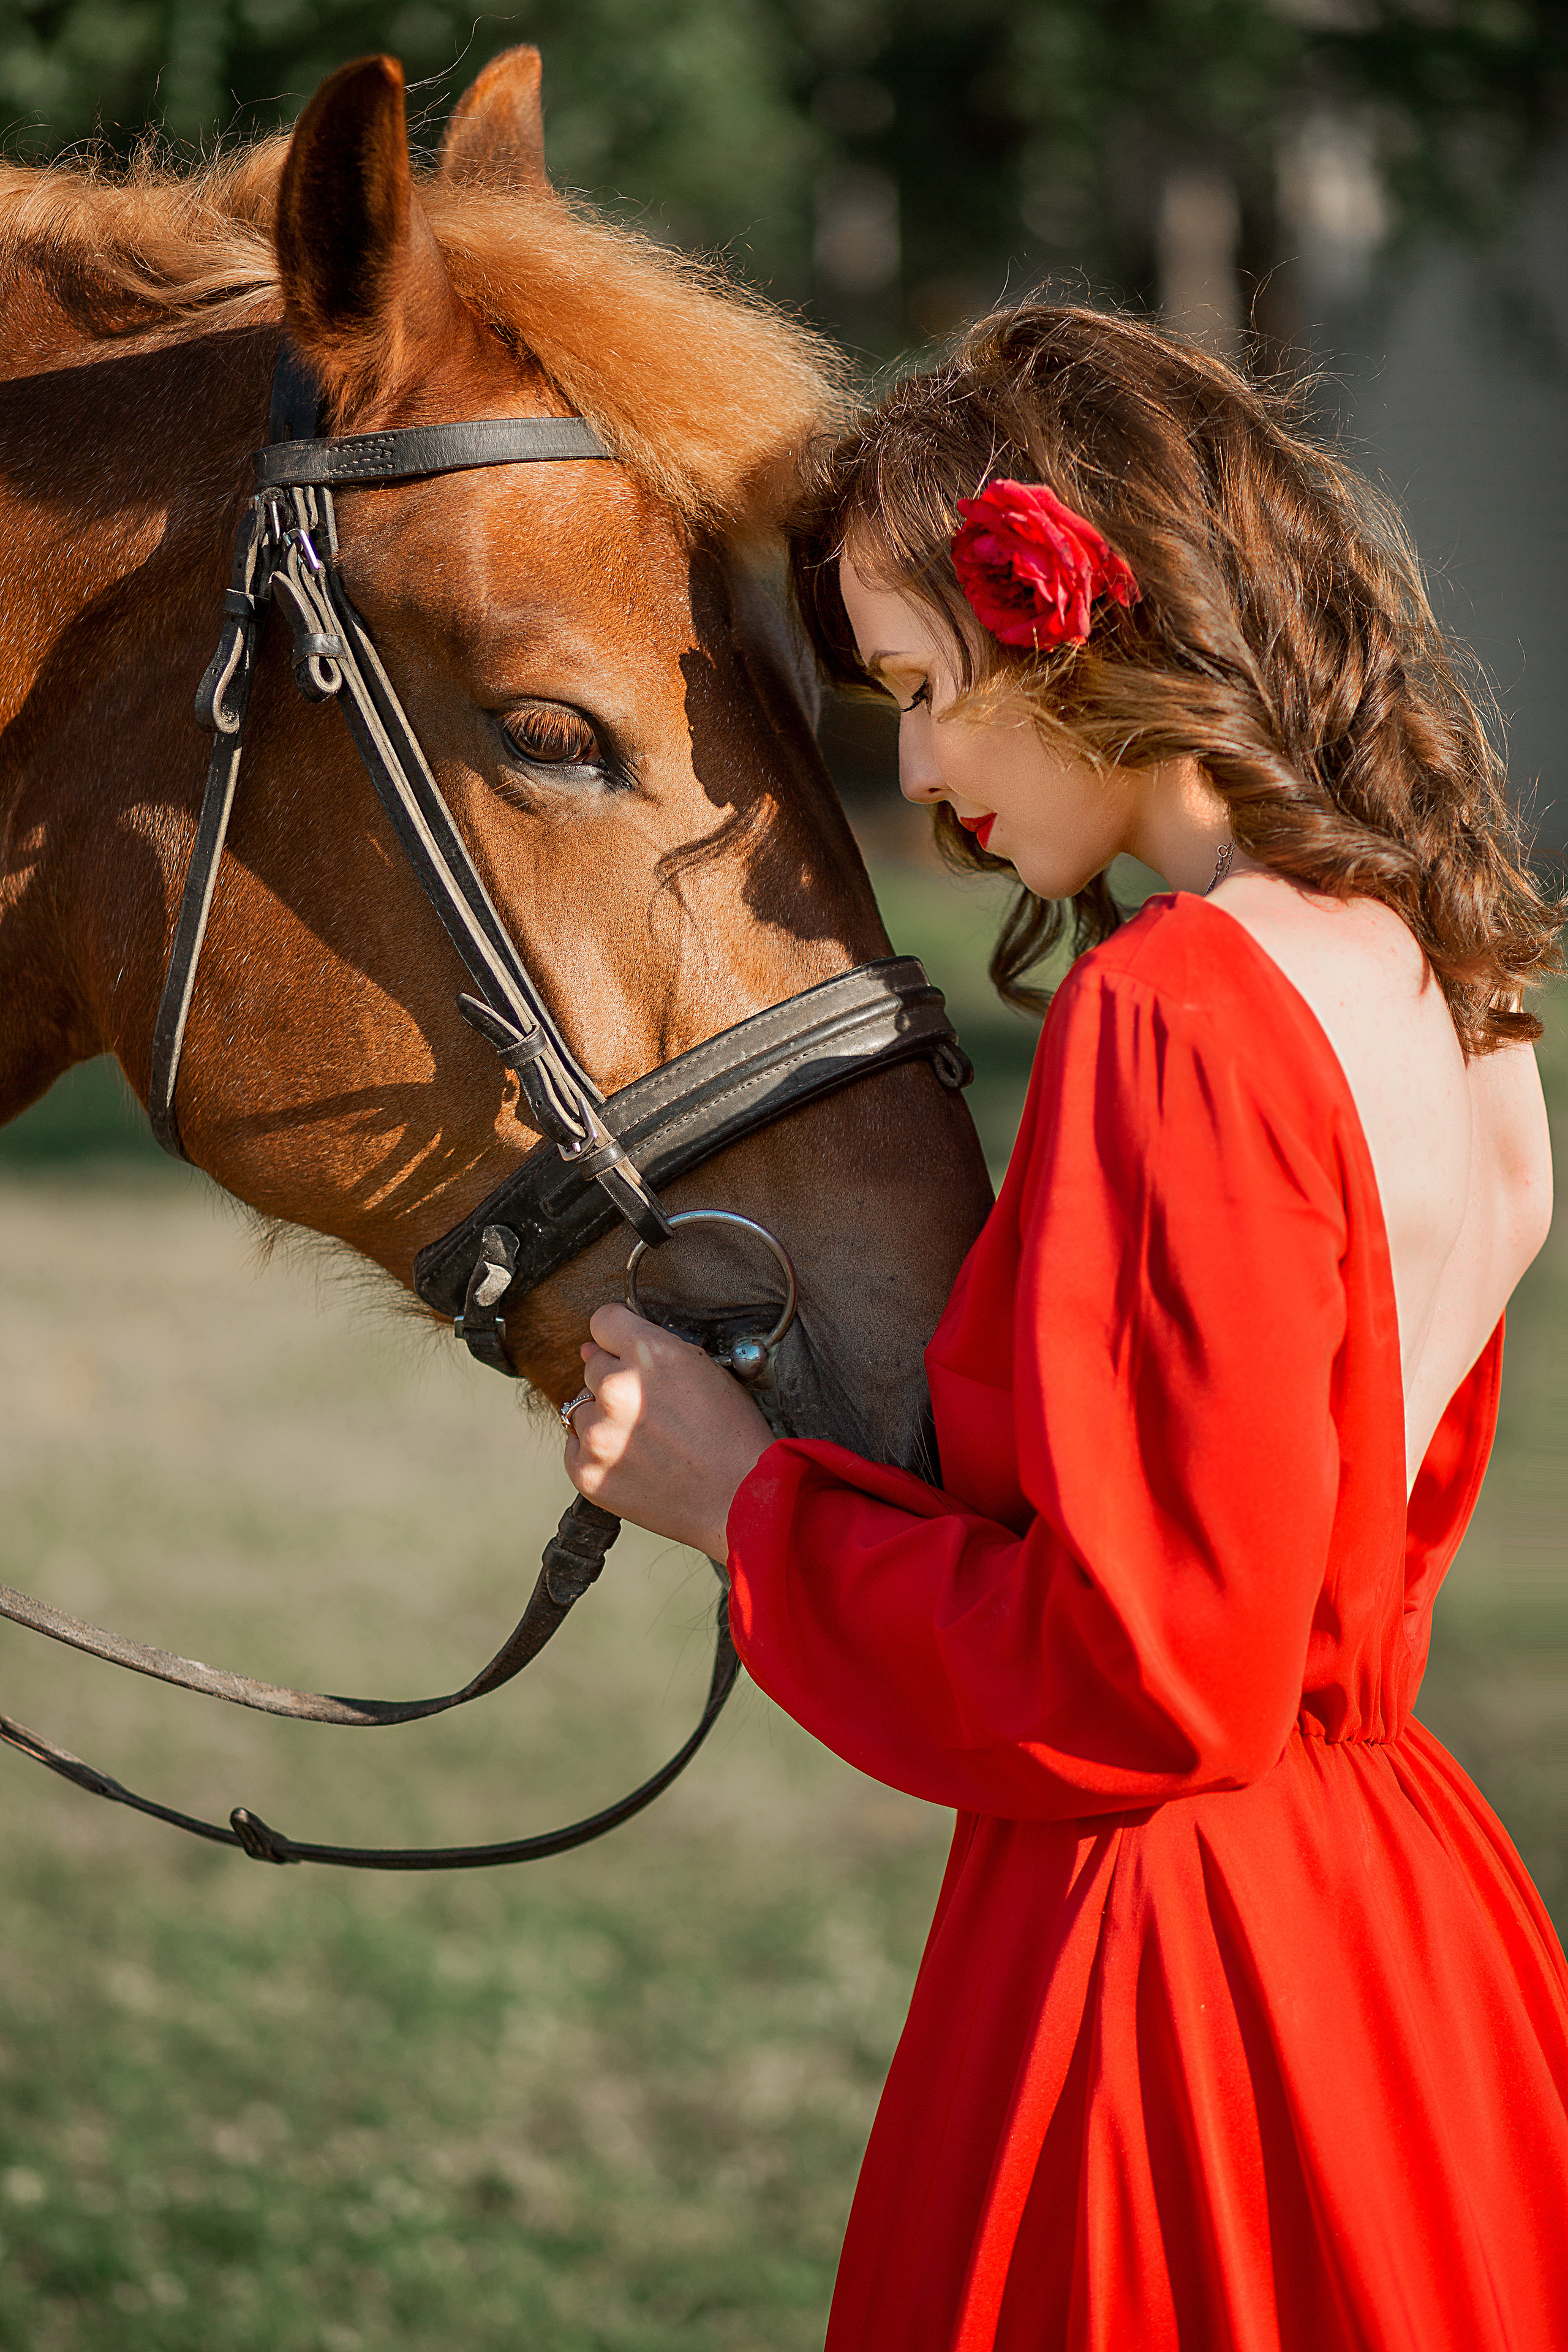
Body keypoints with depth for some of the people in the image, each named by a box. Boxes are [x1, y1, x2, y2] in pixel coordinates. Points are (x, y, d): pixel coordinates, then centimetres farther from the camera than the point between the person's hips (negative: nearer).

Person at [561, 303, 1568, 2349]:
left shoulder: (1177, 1016, -20)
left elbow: (1149, 1671, -21)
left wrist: (752, 1498, -10)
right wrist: (799, 1443, 14)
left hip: (1171, 1984, -9)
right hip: (1402, 1905, 9)